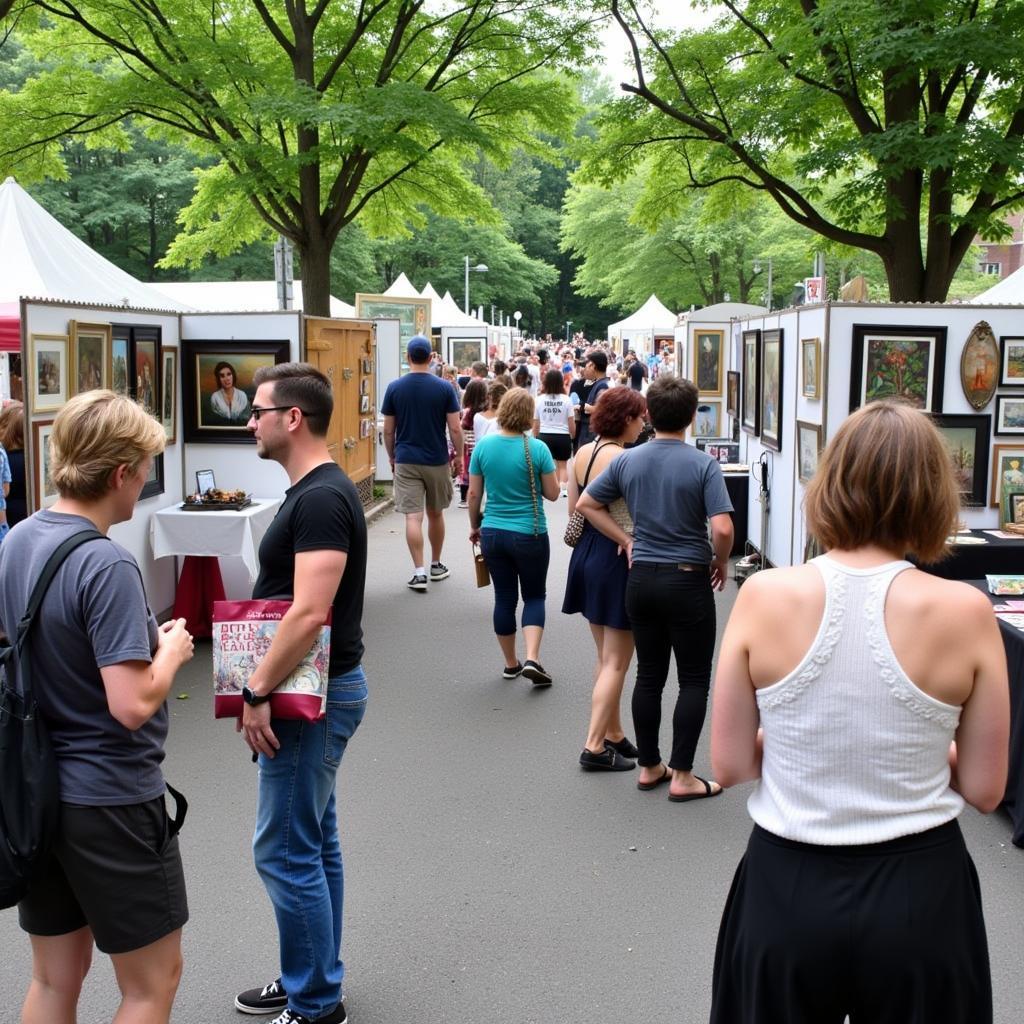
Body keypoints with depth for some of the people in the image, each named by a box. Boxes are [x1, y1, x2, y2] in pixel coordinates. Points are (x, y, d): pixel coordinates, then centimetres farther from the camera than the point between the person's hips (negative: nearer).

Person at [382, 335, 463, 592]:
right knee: (436, 513, 16)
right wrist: (459, 455, 7)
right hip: (437, 460, 1)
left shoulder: (395, 388, -3)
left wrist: (392, 456, 15)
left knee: (413, 517, -3)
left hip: (406, 461, -1)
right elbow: (455, 429, -6)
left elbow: (388, 430, 2)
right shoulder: (445, 388, -6)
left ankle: (419, 572, -9)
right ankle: (436, 565, 30)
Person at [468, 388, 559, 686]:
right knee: (534, 596, 11)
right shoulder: (537, 449, -12)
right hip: (530, 535, -3)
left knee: (504, 597, 12)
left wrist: (474, 526, 15)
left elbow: (474, 494, 1)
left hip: (492, 533, 3)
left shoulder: (483, 445, -4)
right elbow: (552, 493, -6)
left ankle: (511, 664, 22)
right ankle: (532, 659, -7)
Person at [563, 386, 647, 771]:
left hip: (585, 556, 9)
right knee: (616, 662, 1)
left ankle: (613, 734, 29)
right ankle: (594, 746, 3)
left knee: (606, 657, 20)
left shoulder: (582, 453, 6)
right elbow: (634, 520, -20)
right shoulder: (624, 459, -19)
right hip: (616, 560, -9)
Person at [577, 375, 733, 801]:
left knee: (649, 675, 13)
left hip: (641, 578, 5)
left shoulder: (627, 461, 1)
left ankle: (649, 767, 21)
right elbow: (722, 528, -20)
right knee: (693, 680, 5)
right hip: (688, 580, -4)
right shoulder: (702, 465, -13)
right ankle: (681, 776, 5)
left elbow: (586, 503, 8)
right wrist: (721, 561, -1)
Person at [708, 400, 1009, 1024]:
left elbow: (729, 766, -5)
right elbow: (984, 789, -5)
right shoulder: (965, 612, -14)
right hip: (920, 892, 0)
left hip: (787, 886, 0)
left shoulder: (765, 597, -13)